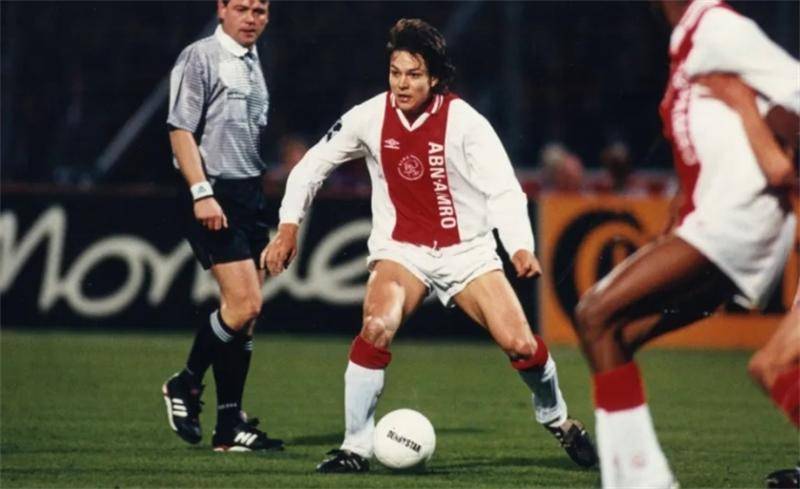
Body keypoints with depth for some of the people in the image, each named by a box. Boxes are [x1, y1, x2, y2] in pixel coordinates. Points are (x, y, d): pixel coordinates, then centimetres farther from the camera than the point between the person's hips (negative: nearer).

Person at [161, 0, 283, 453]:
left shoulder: (253, 62, 16)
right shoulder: (200, 58, -8)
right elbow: (181, 130, -13)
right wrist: (201, 192, -21)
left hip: (250, 193, 8)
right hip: (215, 195, -8)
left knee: (246, 313, 6)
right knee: (243, 305, -17)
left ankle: (230, 427, 10)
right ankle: (186, 385, 4)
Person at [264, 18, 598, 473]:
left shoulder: (465, 122, -14)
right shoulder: (370, 117, -8)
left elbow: (503, 189, -21)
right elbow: (313, 165, 5)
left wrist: (521, 248, -36)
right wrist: (289, 226, -2)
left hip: (466, 249, -1)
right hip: (401, 250, 1)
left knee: (521, 344, -11)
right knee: (377, 328, -28)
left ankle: (558, 420, 21)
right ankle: (356, 447, -17)